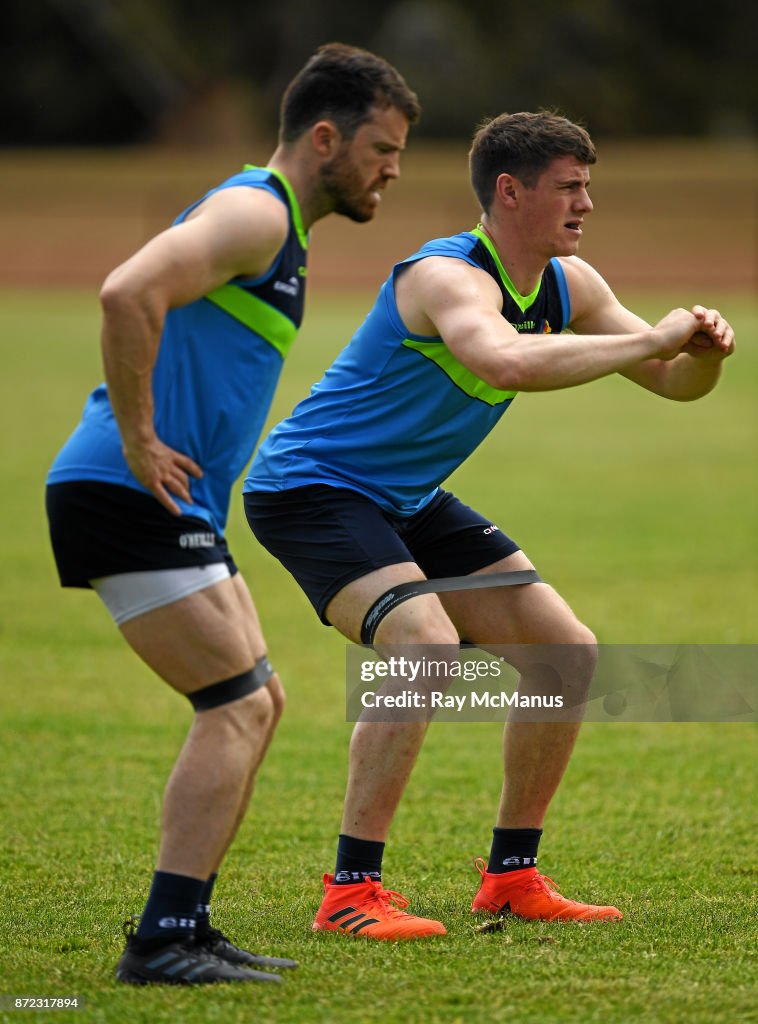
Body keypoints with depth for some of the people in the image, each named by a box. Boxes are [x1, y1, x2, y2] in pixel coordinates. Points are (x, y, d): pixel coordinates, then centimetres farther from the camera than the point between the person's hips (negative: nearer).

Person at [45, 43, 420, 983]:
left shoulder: (270, 222, 21)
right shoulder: (254, 213, -13)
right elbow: (127, 292, -29)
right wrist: (137, 440, -23)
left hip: (175, 507, 10)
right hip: (129, 501, -10)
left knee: (255, 703, 12)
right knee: (237, 707, -11)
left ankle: (178, 930, 14)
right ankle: (163, 941, -12)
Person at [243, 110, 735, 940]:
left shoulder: (567, 285, 1)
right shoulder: (450, 277, -27)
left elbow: (673, 382, 8)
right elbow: (507, 362, -49)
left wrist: (703, 351, -17)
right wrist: (648, 339, -41)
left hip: (407, 500, 10)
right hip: (308, 488, -9)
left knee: (567, 653, 5)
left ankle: (511, 877, 15)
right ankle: (350, 893, -24)